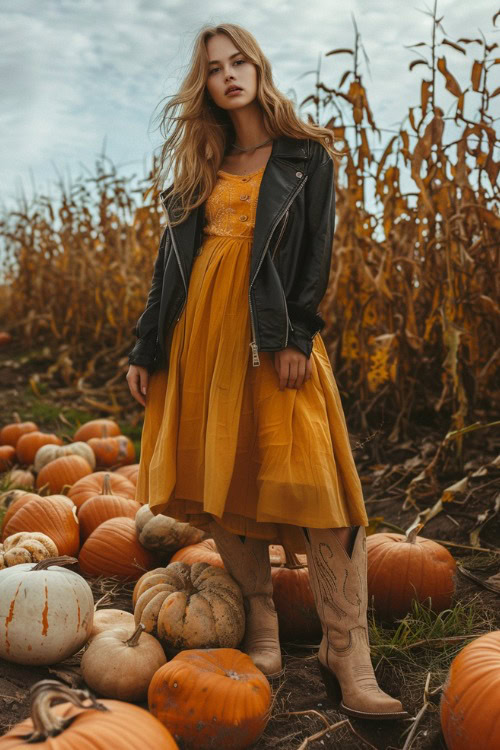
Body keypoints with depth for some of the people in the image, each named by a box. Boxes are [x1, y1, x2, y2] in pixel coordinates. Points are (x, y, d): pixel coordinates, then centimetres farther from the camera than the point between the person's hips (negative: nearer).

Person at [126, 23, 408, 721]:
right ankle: (261, 624, 18)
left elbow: (318, 249, 0)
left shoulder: (306, 155, 9)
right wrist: (146, 348, 9)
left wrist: (297, 335, -13)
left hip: (276, 330, -4)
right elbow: (172, 256, 15)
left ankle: (347, 655, -8)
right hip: (201, 329, 4)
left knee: (312, 479, -13)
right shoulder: (200, 164, 18)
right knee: (220, 476, 3)